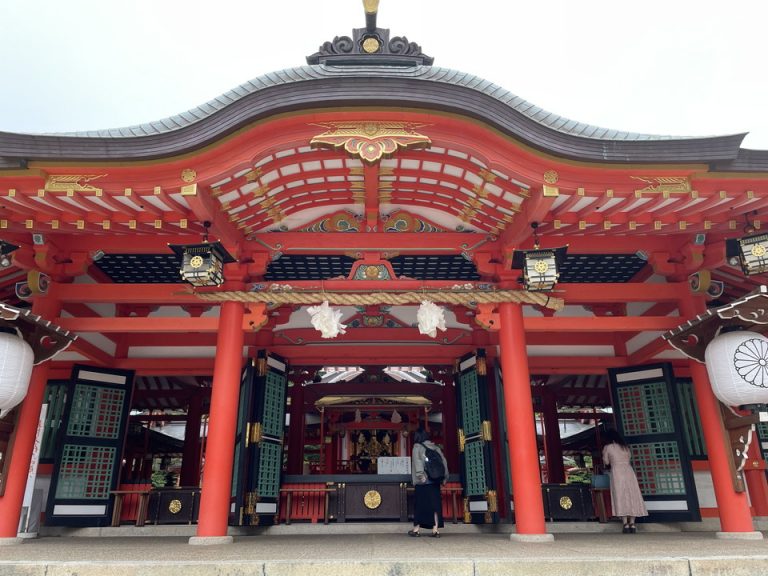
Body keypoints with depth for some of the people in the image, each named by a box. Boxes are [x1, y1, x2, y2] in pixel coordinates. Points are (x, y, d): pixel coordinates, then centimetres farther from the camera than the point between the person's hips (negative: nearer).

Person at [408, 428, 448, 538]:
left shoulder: (417, 446, -1)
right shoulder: (436, 447, 11)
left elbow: (417, 461, -14)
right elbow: (443, 461, 8)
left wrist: (420, 475, -20)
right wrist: (445, 477, 8)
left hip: (422, 481, -3)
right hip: (435, 480, 4)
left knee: (420, 504, 5)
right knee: (435, 504, 6)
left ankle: (416, 529, 11)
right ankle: (436, 529, 2)